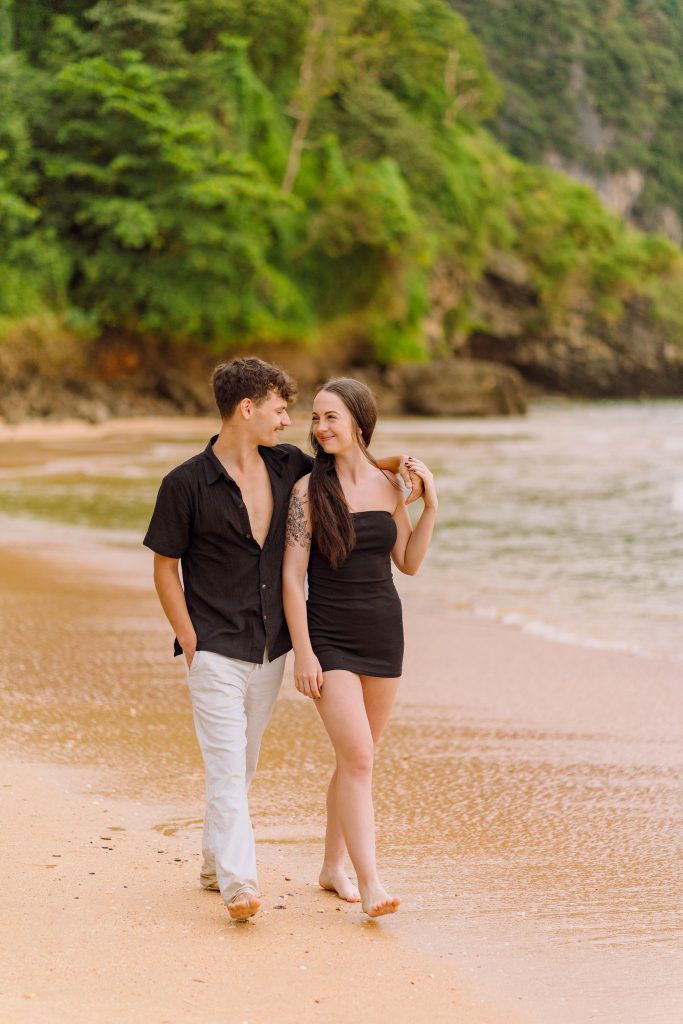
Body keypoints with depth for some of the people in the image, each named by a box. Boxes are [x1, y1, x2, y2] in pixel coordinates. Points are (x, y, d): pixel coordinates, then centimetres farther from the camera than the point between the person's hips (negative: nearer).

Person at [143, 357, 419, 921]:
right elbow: (164, 568, -3)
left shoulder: (288, 466, 6)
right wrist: (189, 643, -8)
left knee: (242, 764, 14)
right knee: (226, 767, -12)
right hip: (217, 651, -6)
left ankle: (215, 862, 29)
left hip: (271, 651, 6)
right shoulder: (186, 484, -9)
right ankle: (239, 883, -16)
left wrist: (395, 463, 8)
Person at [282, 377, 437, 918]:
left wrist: (431, 505, -1)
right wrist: (303, 653, -13)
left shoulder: (387, 485, 4)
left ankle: (333, 866, 27)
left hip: (384, 632, 5)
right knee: (358, 757, -15)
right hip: (330, 637, -4)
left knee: (357, 758, 12)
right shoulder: (308, 489, -8)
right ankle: (370, 883, -15)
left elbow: (409, 562, 12)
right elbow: (292, 575, -9)